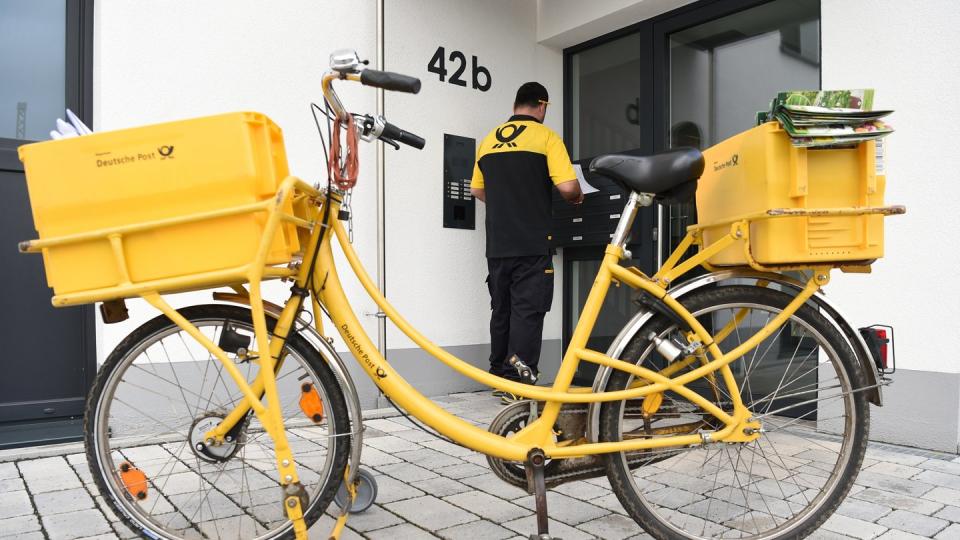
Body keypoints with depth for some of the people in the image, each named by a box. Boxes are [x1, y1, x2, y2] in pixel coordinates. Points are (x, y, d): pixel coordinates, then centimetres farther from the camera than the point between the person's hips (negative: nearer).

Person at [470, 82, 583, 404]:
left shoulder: (489, 140, 11)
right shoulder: (545, 136, -4)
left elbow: (477, 189, 17)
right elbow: (567, 186, -13)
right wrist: (577, 199, 9)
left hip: (497, 243, 5)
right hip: (532, 243, -5)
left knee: (501, 310, 14)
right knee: (527, 311, -2)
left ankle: (499, 377, 23)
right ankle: (518, 386, -2)